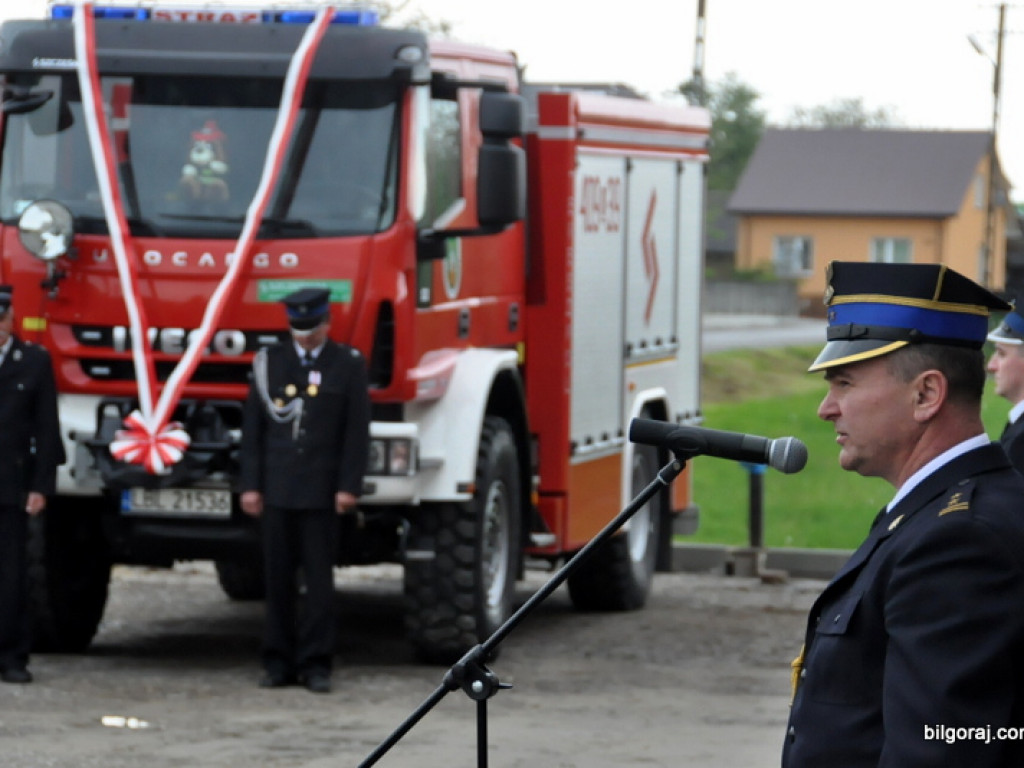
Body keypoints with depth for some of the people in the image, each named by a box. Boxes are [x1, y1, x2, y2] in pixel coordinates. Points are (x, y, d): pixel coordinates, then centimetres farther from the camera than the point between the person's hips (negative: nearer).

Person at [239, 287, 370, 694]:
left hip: (321, 491, -2)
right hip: (277, 490, 2)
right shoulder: (269, 362, 9)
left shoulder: (348, 365, 4)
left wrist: (348, 487, -5)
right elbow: (253, 427, 9)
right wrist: (250, 485, 3)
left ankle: (316, 663, 3)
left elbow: (357, 431, 2)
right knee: (278, 578, 4)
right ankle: (279, 662, 10)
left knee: (319, 579, -1)